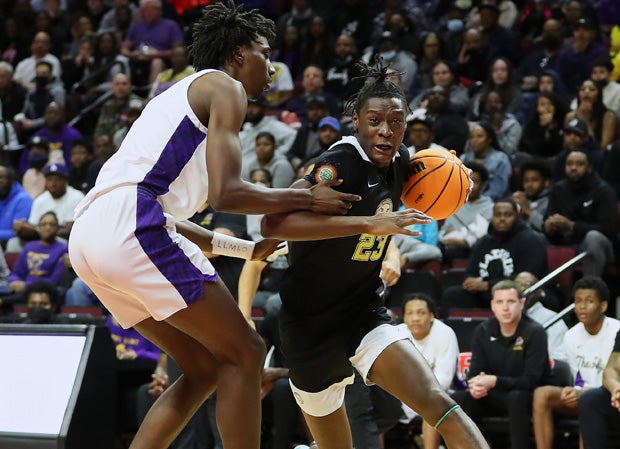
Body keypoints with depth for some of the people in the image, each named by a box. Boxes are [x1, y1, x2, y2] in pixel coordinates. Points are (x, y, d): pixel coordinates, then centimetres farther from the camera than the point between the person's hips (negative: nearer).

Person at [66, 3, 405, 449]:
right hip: (132, 227, -9)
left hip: (89, 235, 9)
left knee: (205, 368, 16)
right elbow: (225, 194, -8)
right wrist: (308, 199, 5)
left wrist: (249, 250, 38)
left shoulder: (180, 95, 32)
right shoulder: (225, 87, 4)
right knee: (243, 354, 0)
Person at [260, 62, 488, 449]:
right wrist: (371, 223, -41)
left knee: (440, 405, -20)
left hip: (365, 315, 5)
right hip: (311, 324, -5)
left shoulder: (400, 161, 0)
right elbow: (275, 224, -38)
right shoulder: (341, 163, -22)